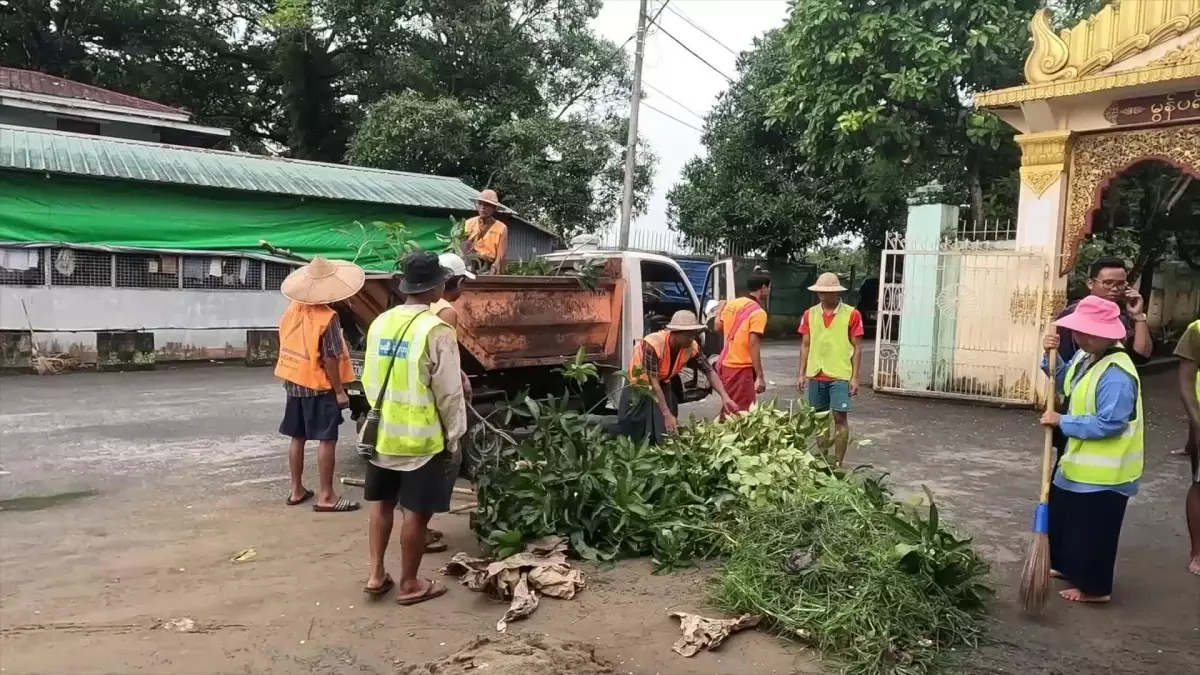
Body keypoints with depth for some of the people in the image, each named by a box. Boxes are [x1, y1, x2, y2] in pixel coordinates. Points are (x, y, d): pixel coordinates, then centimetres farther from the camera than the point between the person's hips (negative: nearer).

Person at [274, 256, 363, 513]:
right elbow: (330, 358, -18)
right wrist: (339, 391, -12)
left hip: (294, 383, 7)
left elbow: (288, 345, 10)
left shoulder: (292, 310, 2)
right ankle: (326, 496, 1)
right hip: (319, 386, -7)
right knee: (327, 439, -2)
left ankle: (296, 490, 23)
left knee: (297, 437, 14)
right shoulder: (327, 317, -19)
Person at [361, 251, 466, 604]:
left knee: (382, 503, 20)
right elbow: (449, 393, -16)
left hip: (383, 431, 7)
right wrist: (454, 438, -5)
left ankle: (376, 574, 26)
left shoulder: (380, 323, 2)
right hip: (423, 437, -6)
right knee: (416, 512, 6)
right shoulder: (436, 331, -19)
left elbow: (369, 379, 11)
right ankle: (409, 585, 17)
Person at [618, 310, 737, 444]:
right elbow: (653, 382, -35)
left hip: (664, 385, 5)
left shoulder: (692, 347, -20)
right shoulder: (653, 344, -36)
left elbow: (709, 372, -11)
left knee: (667, 431, 2)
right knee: (635, 429, -9)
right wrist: (667, 414, -38)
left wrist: (725, 397, -26)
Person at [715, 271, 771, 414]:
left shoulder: (731, 303, 7)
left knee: (729, 409, 20)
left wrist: (719, 312, 37)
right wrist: (760, 376, -19)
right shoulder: (758, 312, -15)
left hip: (725, 364, 8)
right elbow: (754, 345, -20)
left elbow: (719, 327, 18)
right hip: (741, 368, -8)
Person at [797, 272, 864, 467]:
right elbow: (805, 345, 10)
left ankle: (838, 463, 3)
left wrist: (855, 377, -7)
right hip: (815, 375, 4)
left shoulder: (851, 314, -4)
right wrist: (802, 374, 5)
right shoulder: (810, 314, 5)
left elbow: (857, 348, -2)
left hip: (840, 376, -3)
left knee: (840, 418, -4)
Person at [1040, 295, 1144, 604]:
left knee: (1092, 529, 5)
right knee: (1063, 516, 24)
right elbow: (1065, 385, 17)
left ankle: (1094, 587, 21)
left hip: (1103, 470, -10)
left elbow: (1108, 424, -30)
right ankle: (1068, 567, 42)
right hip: (1080, 459, 10)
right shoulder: (1085, 356, 1)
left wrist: (1062, 422, -22)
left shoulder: (1116, 375, -29)